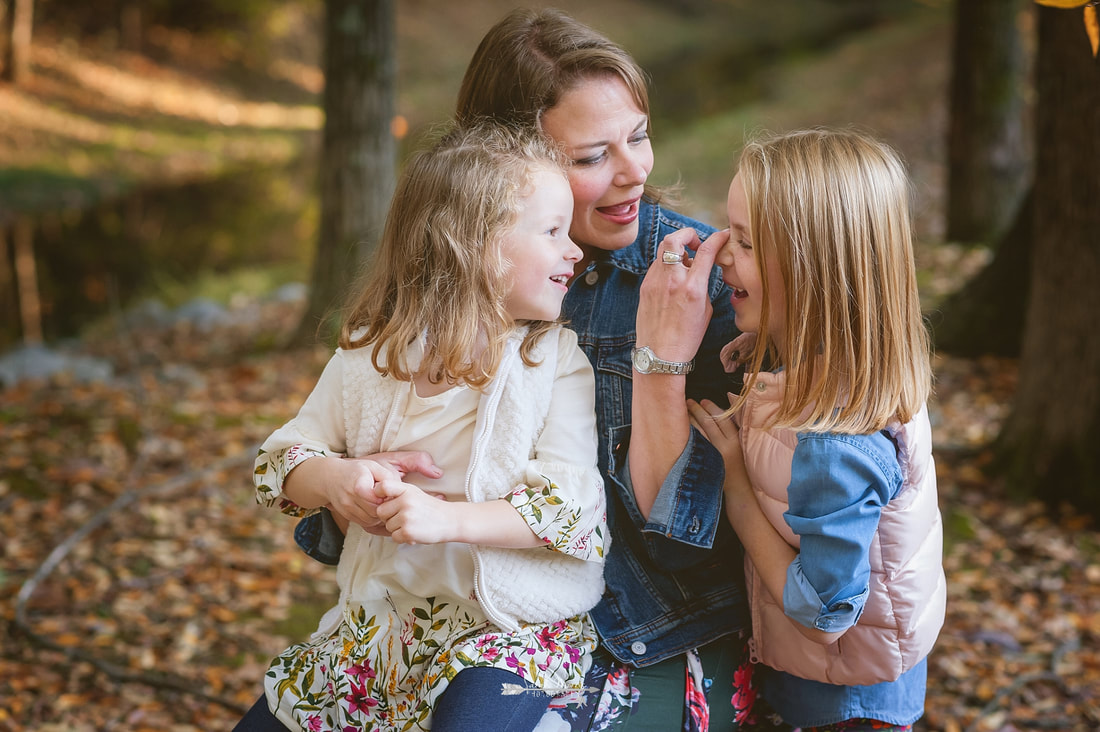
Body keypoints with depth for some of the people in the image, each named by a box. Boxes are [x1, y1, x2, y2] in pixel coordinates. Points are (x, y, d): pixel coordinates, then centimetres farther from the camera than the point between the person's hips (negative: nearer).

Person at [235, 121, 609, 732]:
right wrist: (336, 481, -16)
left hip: (512, 620, -3)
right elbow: (282, 458, 7)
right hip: (381, 614, 4)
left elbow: (571, 502, -16)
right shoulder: (371, 351, 2)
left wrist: (447, 518, -27)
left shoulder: (559, 359, -7)